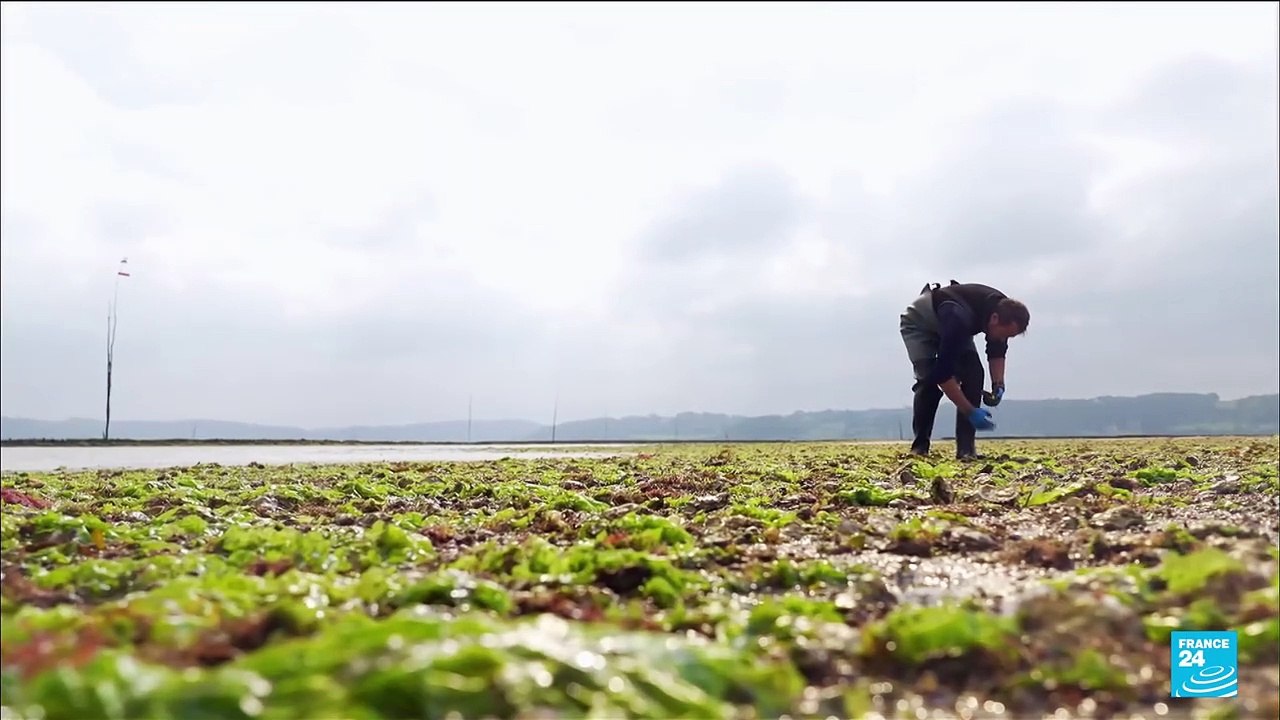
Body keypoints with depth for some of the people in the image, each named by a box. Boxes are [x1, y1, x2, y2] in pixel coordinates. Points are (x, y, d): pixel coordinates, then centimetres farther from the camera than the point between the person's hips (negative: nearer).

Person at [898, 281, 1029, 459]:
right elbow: (942, 372, -41)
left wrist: (998, 385, -19)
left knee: (973, 374, -15)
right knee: (929, 379, -23)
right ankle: (920, 446, -6)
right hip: (919, 322, -6)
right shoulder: (960, 319, -45)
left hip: (952, 324, 6)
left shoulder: (1004, 311, -24)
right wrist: (971, 412, -37)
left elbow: (997, 351, -4)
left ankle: (966, 448, -12)